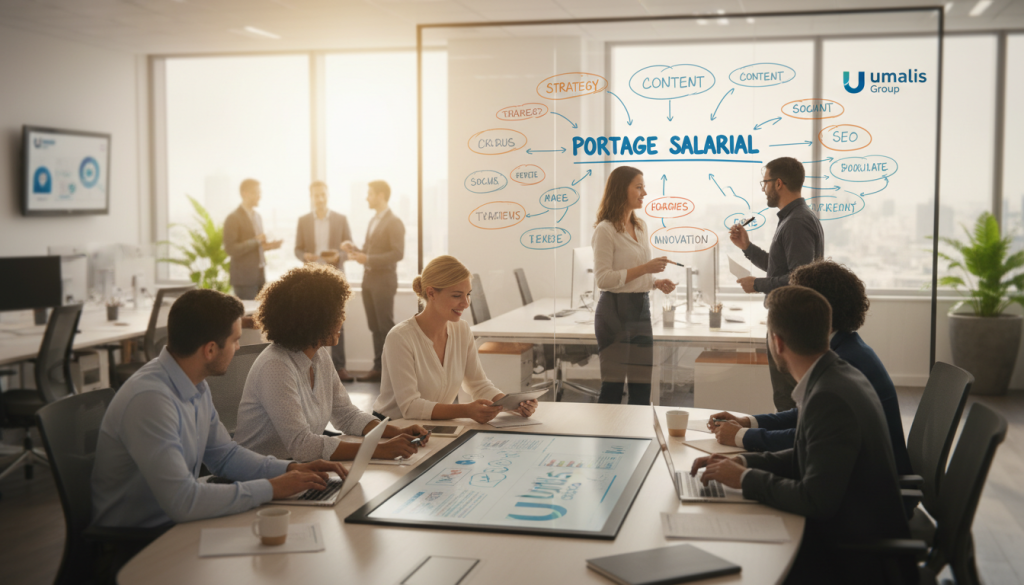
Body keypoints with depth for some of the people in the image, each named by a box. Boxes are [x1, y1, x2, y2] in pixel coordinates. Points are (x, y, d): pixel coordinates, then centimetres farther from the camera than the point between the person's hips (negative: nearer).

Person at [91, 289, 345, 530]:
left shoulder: (196, 386, 4)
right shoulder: (150, 399, -27)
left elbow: (225, 455, 16)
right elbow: (182, 501, -31)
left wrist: (292, 469, 1)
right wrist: (270, 489, -22)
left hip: (176, 523, 8)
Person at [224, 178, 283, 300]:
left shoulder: (257, 217, 16)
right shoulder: (233, 218, -9)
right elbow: (230, 249, -15)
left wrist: (267, 246, 3)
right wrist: (256, 241, -18)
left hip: (260, 275, 7)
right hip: (244, 277, -7)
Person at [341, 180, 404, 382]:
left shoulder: (394, 223, -8)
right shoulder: (373, 221, 17)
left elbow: (398, 253, -17)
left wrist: (368, 259, -21)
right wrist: (354, 250, 1)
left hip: (384, 280, -7)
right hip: (369, 280, 7)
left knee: (386, 327, -5)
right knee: (375, 327, 7)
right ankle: (379, 368, 11)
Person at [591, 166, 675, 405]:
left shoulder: (641, 226, 14)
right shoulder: (605, 230, -11)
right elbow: (603, 279, -18)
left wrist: (656, 282, 4)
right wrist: (644, 268, -21)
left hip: (641, 308, 8)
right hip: (616, 310, -8)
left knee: (642, 388, 9)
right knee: (613, 387, -2)